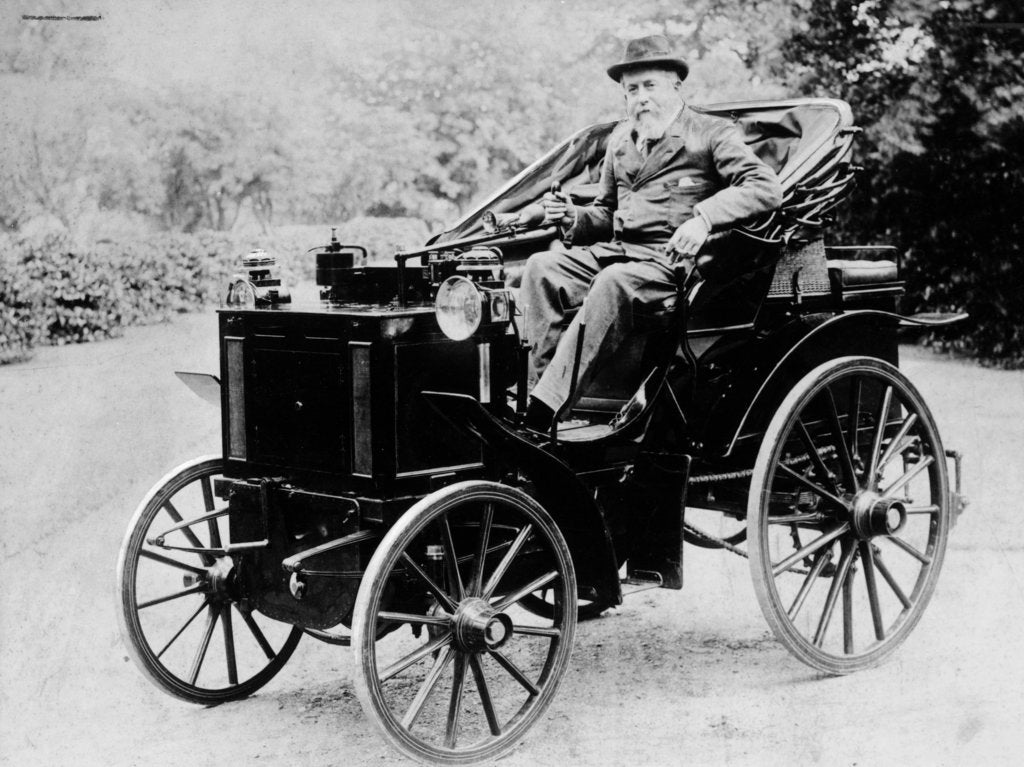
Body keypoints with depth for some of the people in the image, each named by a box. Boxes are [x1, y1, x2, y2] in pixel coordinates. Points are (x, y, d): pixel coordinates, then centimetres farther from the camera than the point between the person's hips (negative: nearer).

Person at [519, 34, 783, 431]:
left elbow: (766, 188, -9)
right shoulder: (620, 138, 24)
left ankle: (544, 412, -41)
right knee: (541, 268, -19)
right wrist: (573, 217, 7)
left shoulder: (711, 133, 4)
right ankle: (542, 381, -27)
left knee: (614, 283, -36)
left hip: (672, 259, -6)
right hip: (614, 250, 6)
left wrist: (703, 217, -24)